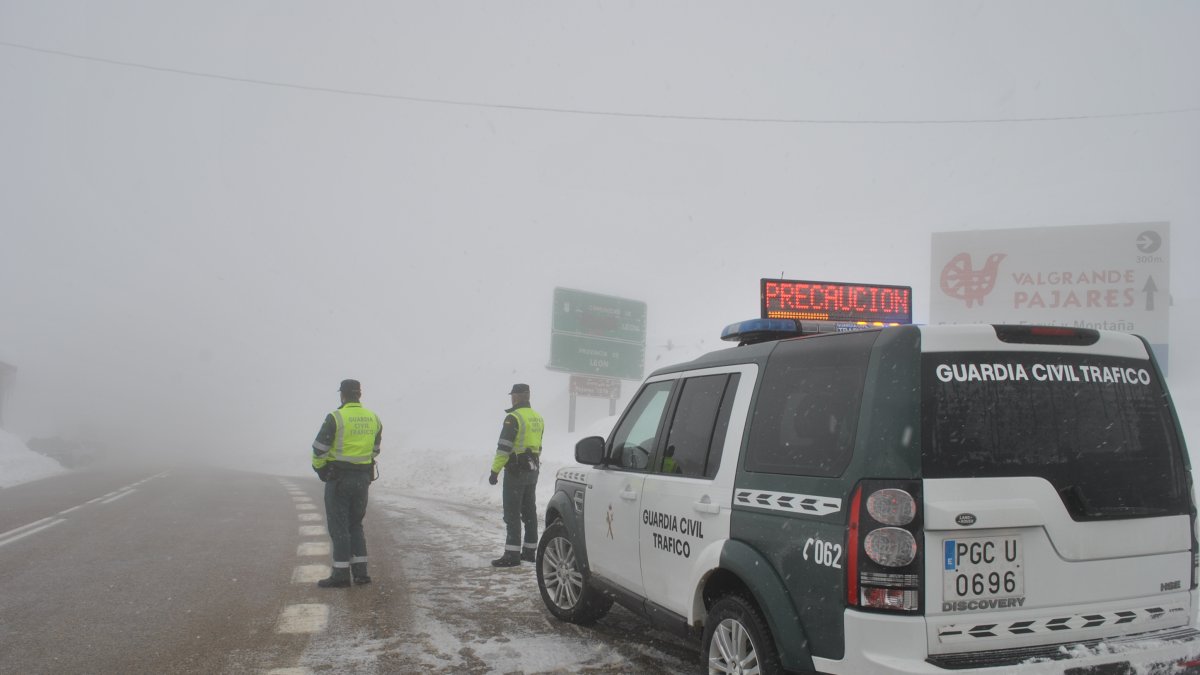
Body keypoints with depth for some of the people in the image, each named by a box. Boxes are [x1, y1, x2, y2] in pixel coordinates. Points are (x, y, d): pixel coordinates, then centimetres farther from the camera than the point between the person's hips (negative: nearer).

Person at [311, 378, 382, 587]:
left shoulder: (335, 418, -13)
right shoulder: (373, 419, 6)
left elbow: (319, 449, -11)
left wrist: (319, 467, 7)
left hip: (338, 478, -6)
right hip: (363, 478, 6)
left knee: (338, 526, 1)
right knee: (356, 524, 16)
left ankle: (341, 574, 1)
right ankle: (361, 572, 13)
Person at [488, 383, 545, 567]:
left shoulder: (513, 418, -15)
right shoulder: (538, 418, 12)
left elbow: (504, 447, -19)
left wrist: (495, 470, -16)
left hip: (516, 470, -8)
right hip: (533, 470, 8)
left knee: (512, 513, -6)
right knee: (529, 511, 14)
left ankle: (512, 554, -9)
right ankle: (529, 550, 19)